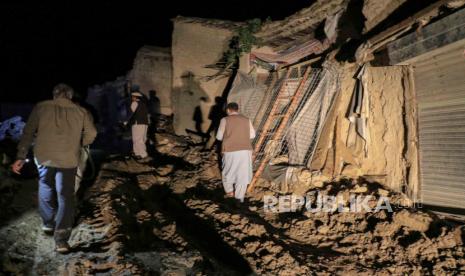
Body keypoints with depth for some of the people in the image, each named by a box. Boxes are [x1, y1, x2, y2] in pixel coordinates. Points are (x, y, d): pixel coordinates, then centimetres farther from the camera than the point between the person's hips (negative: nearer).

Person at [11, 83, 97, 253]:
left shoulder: (41, 107, 2)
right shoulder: (80, 111, 3)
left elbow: (28, 133, 0)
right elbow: (91, 134, 5)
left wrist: (21, 157, 3)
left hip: (44, 157, 1)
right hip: (68, 160, -1)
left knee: (46, 192, 23)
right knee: (65, 196, 4)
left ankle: (48, 224, 39)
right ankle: (61, 238, -2)